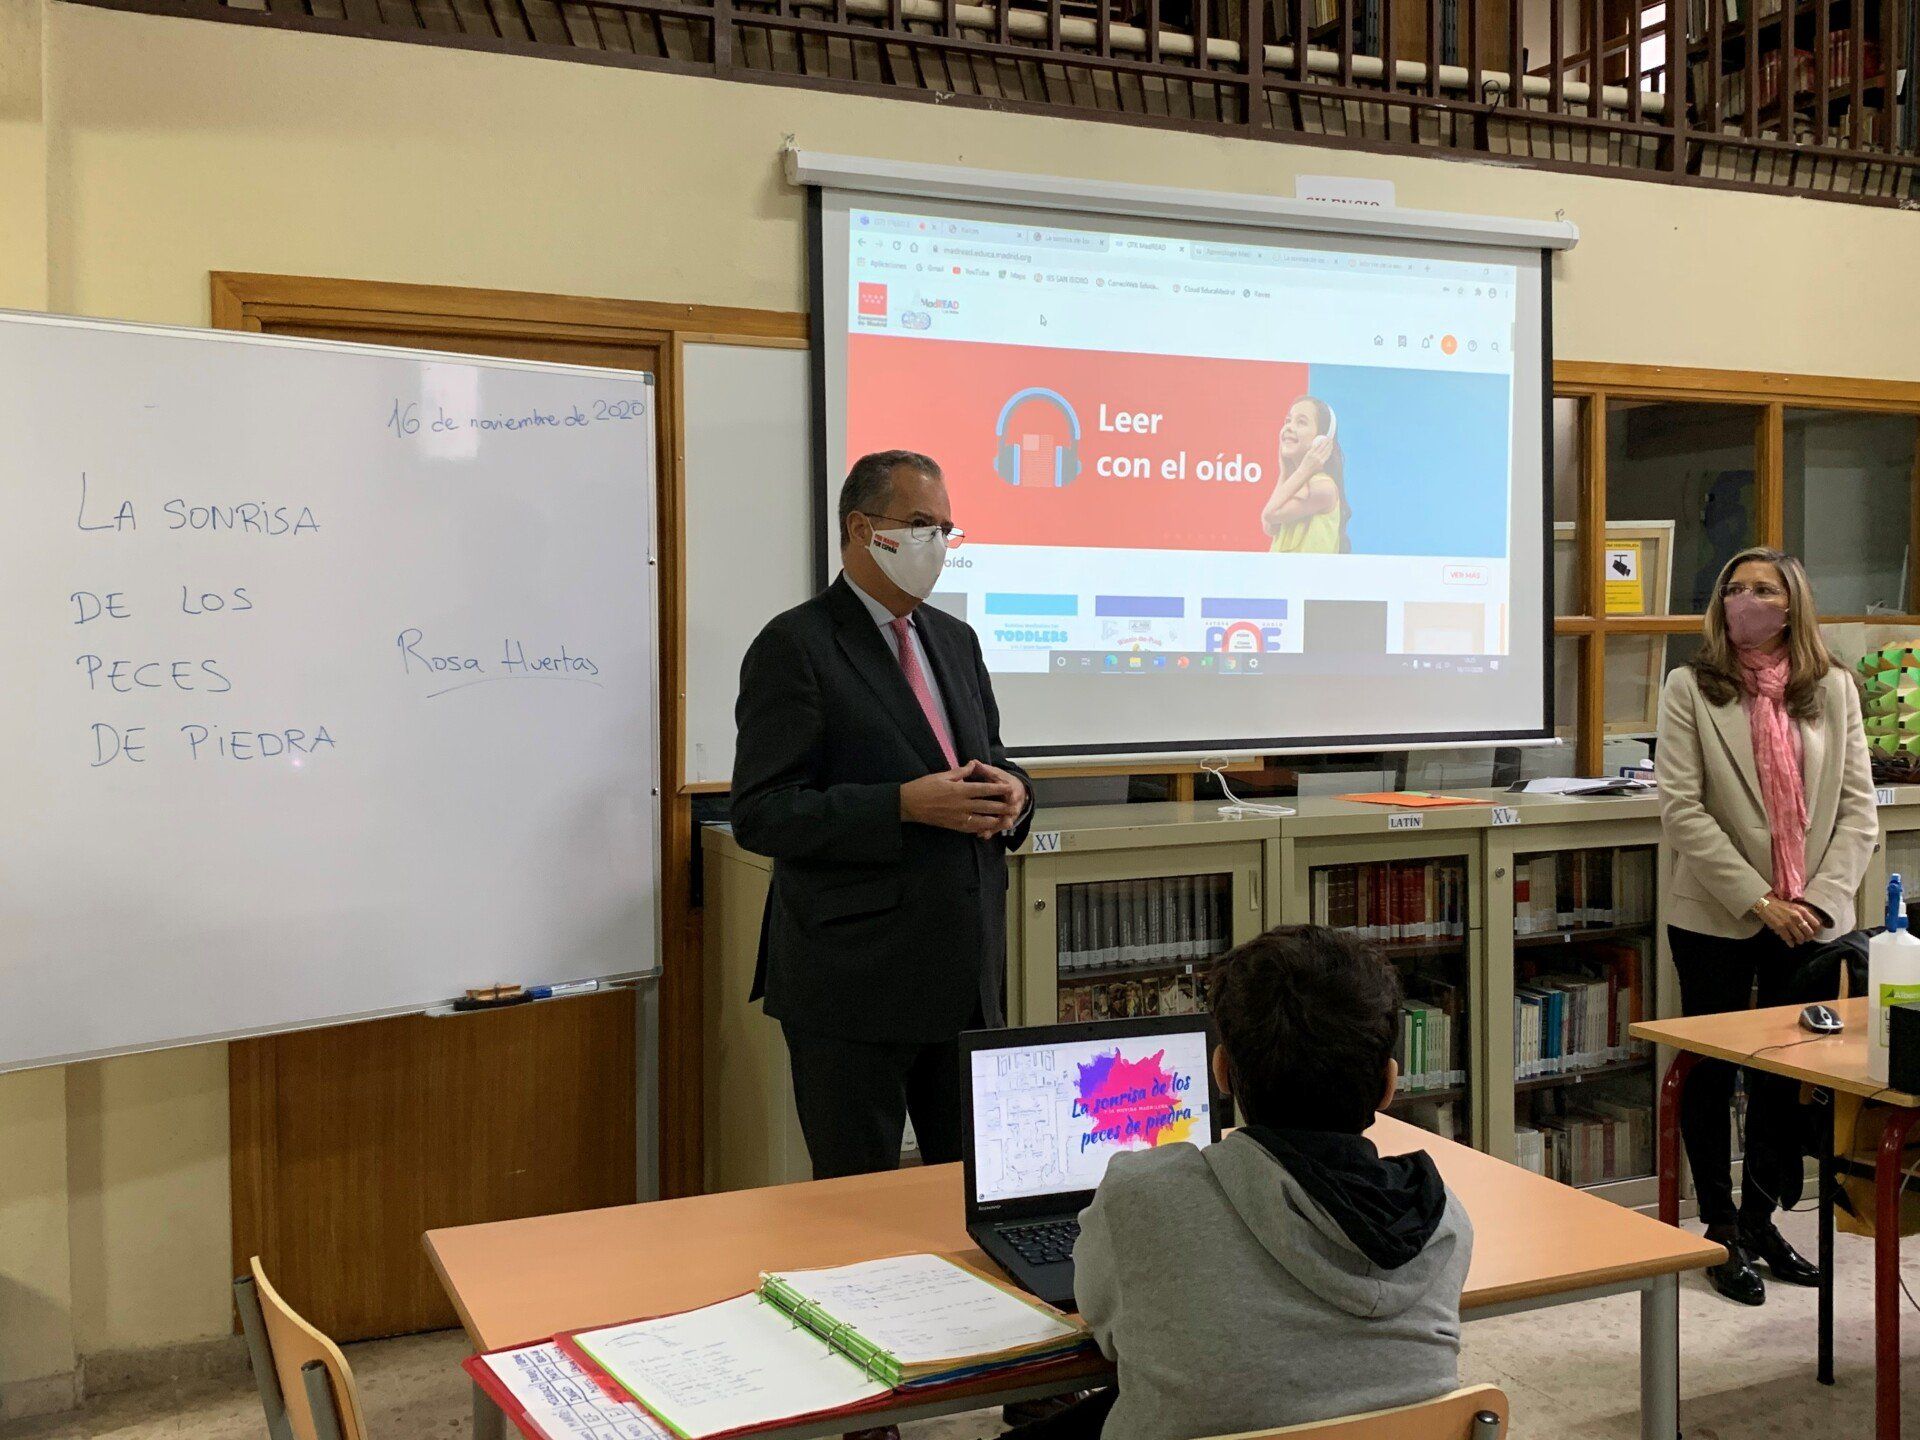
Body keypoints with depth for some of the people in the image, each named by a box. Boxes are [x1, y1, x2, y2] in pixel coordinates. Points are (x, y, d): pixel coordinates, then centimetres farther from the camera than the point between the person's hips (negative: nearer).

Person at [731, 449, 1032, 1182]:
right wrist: (906, 805, -24)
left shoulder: (955, 640, 14)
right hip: (854, 982, -7)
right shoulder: (795, 647, -9)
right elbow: (760, 814, -16)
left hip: (965, 974, 7)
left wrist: (1009, 791, -2)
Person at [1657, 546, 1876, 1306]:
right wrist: (1757, 900, -15)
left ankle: (1762, 1218, 28)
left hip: (1809, 919, 3)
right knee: (1712, 1072, 7)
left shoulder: (1834, 689, 6)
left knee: (1789, 1071, 10)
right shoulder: (1691, 688, -3)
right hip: (1718, 918, -2)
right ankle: (1722, 1229, 22)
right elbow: (1681, 810, -10)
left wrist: (1821, 899, -10)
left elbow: (1858, 808, 3)